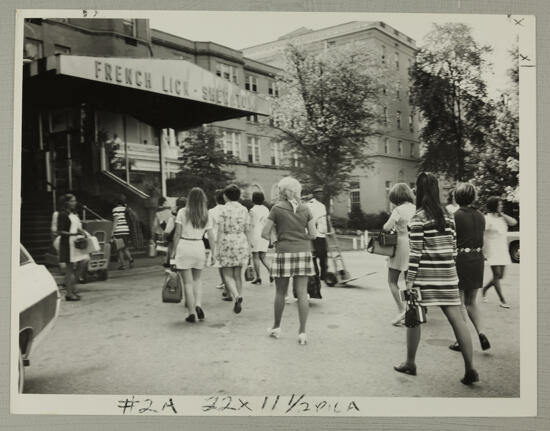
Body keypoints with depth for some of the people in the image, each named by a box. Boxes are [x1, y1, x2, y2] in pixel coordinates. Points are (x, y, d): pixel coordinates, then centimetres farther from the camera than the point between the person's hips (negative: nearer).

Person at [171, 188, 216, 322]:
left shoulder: (182, 212, -4)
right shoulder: (206, 215, 3)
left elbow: (177, 234, -4)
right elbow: (211, 237, 2)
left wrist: (174, 250, 6)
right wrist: (214, 253, 9)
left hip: (184, 247, -2)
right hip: (199, 247, 3)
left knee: (187, 282, 4)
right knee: (197, 279, 21)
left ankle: (191, 313, 7)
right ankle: (198, 304, 2)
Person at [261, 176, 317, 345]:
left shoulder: (277, 208, -3)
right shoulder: (305, 209, 6)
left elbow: (265, 234, -4)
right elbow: (313, 234, 5)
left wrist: (272, 236, 16)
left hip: (284, 252, -2)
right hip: (303, 252, 2)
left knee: (280, 293, 12)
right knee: (302, 293, 3)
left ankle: (276, 328, 27)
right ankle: (302, 332, 5)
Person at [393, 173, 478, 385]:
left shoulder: (418, 218, -10)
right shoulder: (448, 215, 8)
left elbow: (415, 252, -12)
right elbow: (454, 246, 11)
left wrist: (410, 279, -8)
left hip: (425, 274, -5)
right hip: (447, 274, 5)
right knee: (457, 319, 3)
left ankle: (410, 363, 21)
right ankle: (470, 369, 1)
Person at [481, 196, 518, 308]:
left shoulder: (502, 218, 13)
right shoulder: (487, 218, -9)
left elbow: (514, 222, -3)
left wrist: (502, 214, -2)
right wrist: (483, 252, -16)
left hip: (503, 250, 7)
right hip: (492, 251, -7)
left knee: (500, 276, 9)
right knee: (497, 275, -6)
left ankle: (484, 289, 31)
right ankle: (502, 300, -1)